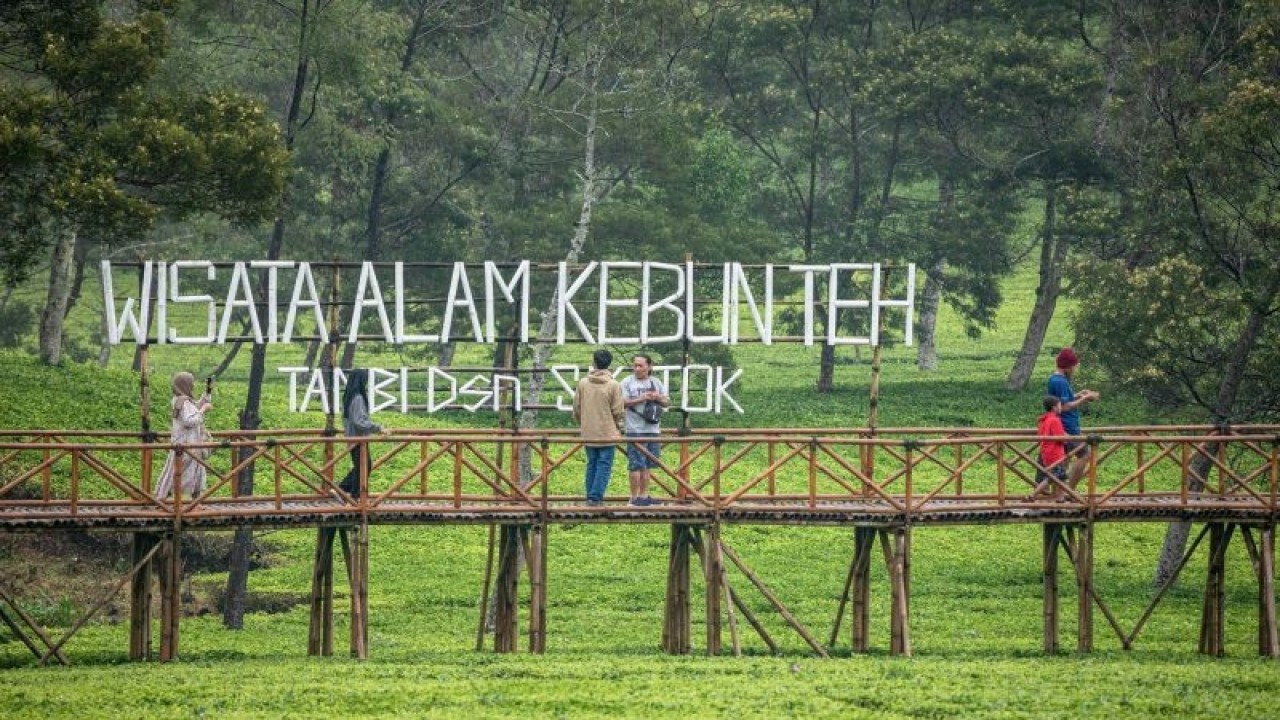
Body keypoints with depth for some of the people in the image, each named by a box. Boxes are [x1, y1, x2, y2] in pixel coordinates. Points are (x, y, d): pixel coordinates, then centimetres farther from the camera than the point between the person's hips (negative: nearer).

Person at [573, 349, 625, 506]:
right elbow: (617, 411, -7)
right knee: (604, 465, 1)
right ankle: (596, 496, -6)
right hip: (607, 433, -3)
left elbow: (577, 408, 6)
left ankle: (591, 496, 15)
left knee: (592, 464, 13)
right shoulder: (613, 385, -9)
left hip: (588, 433, 3)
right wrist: (618, 426, 13)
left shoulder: (583, 383, 0)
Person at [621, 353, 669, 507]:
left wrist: (658, 398, -6)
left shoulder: (656, 383, 13)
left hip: (653, 429, 5)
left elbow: (667, 403, 15)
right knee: (636, 465, -6)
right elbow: (623, 402, -9)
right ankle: (635, 497, -3)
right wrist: (641, 399, -17)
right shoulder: (627, 383, 0)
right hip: (636, 430, -5)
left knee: (647, 465, 9)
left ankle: (644, 495, 15)